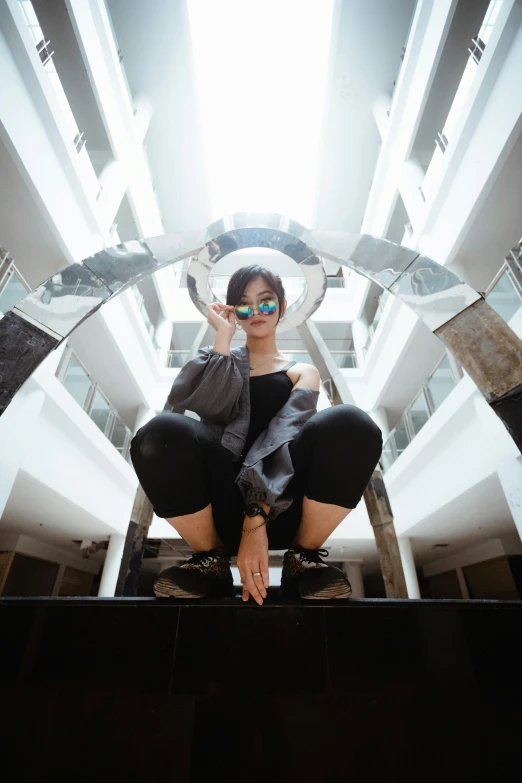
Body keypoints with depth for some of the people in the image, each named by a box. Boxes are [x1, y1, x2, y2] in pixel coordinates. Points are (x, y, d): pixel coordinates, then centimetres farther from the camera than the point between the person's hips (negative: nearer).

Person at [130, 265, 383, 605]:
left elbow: (285, 436, -7)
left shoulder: (303, 372, 14)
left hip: (282, 506, 0)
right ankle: (212, 560, -4)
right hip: (224, 504, 1)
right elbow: (186, 401, -7)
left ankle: (302, 558, -5)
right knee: (162, 433, -29)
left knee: (351, 425, -27)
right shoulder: (221, 363, 18)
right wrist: (223, 338, 0)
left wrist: (257, 517, -21)